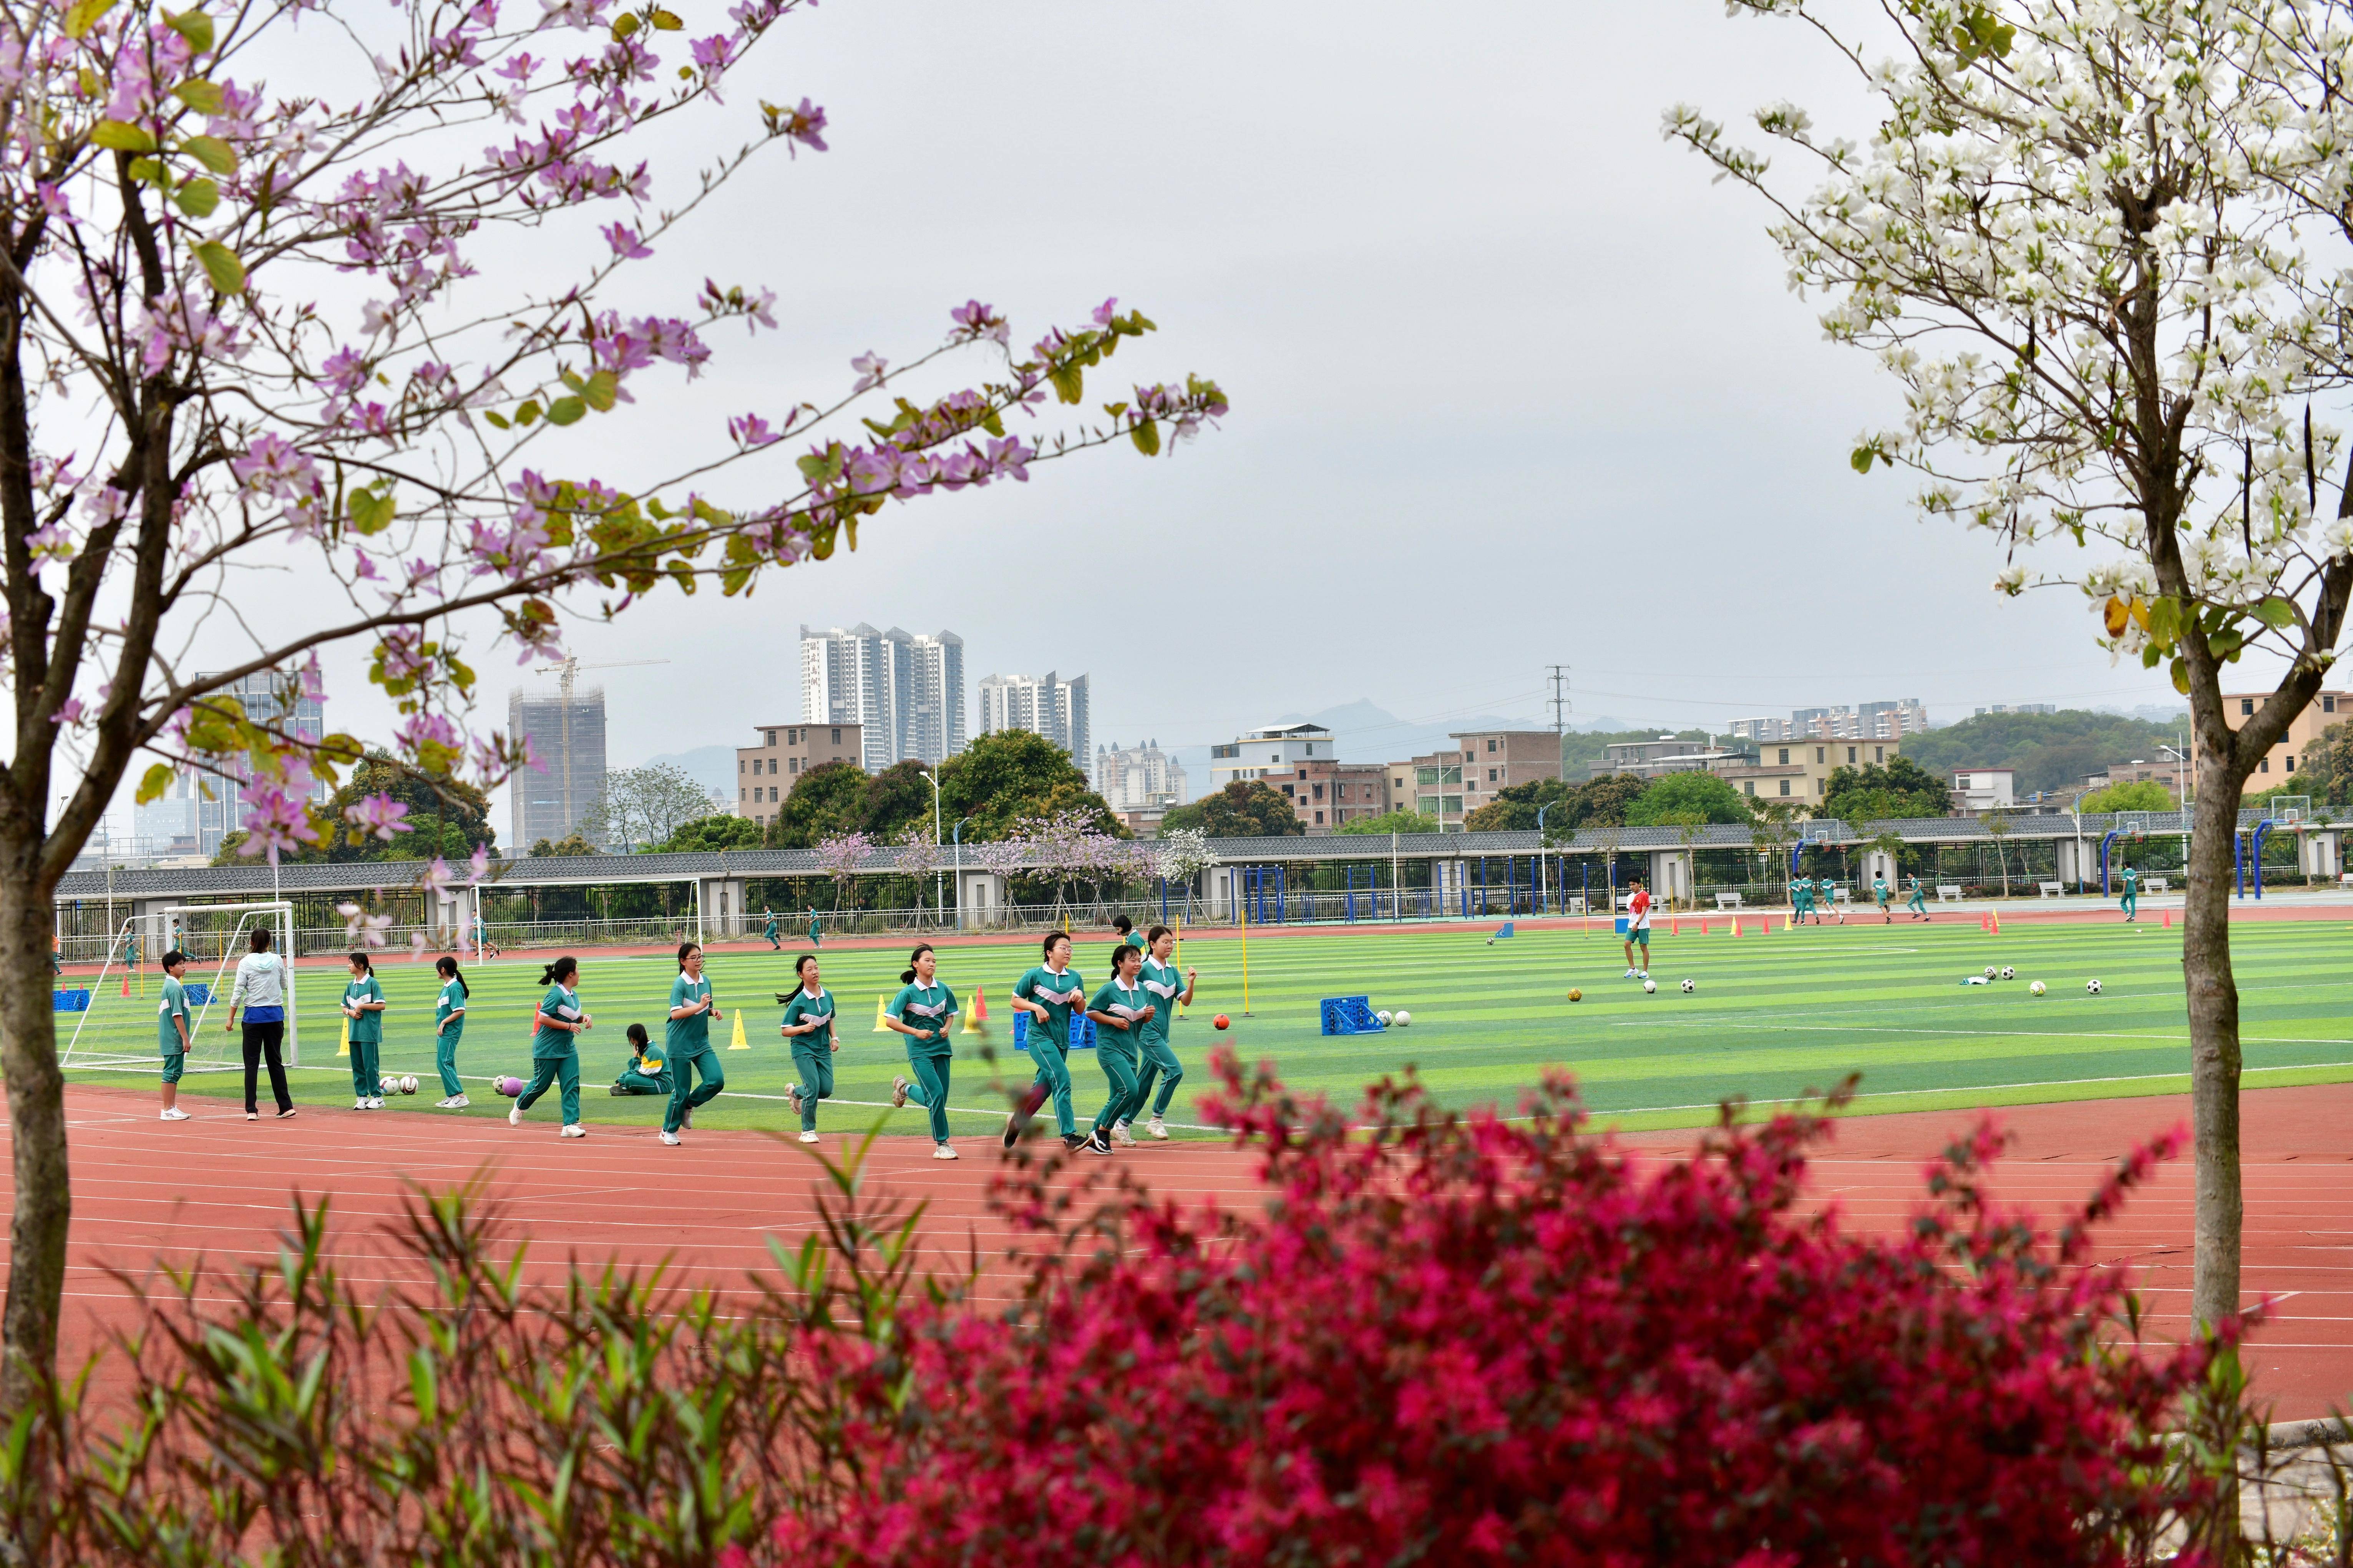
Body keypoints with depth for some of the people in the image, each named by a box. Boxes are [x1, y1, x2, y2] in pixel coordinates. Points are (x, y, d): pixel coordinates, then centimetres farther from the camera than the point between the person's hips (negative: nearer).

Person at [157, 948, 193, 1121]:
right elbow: (177, 1015, -20)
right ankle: (168, 1110, -2)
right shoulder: (174, 987, -16)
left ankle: (172, 1108, 19)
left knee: (174, 1074, 14)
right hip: (174, 1039, -10)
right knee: (171, 1073, -6)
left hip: (171, 1039, 10)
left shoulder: (170, 985, 15)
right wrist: (185, 1038, -19)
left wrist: (183, 1038, 21)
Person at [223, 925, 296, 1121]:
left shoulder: (246, 962, -6)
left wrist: (231, 1019, -1)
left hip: (254, 1016, -3)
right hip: (276, 1015, 3)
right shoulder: (278, 960, 1)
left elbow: (238, 992, -7)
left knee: (252, 1063, 2)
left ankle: (251, 1110, -1)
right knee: (276, 1061, 11)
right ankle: (286, 1106, 8)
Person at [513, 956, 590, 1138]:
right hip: (547, 1049, -8)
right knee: (541, 1084, 6)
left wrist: (584, 1018, 2)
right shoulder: (556, 995, -19)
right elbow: (542, 1018, -24)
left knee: (571, 1084, -4)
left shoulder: (574, 995, 8)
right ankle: (520, 1106, 35)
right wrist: (569, 1026, -22)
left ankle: (570, 1125, -5)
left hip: (568, 1049, 8)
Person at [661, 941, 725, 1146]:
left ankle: (689, 1106, 16)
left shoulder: (706, 982, 7)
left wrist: (714, 1011, 1)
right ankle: (669, 1131, 20)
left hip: (702, 1043, 6)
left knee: (717, 1080, -10)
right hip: (680, 1045, -6)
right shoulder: (680, 984, -13)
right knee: (681, 1090, 0)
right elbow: (675, 1014, -25)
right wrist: (700, 1006, -31)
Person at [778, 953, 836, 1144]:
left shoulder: (828, 996, 1)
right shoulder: (799, 1002, -14)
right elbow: (785, 1031, -10)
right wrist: (804, 1028, -26)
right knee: (813, 1087, -16)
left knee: (827, 1090, -1)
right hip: (804, 1049, -5)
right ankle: (808, 1131, 1)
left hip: (824, 1049, 5)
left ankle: (796, 1092, 31)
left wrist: (834, 1038, 5)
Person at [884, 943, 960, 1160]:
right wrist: (917, 1032, -19)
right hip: (920, 1051, -5)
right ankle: (942, 1145, -4)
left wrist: (946, 1029, -2)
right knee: (937, 1095, -16)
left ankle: (905, 1089, 37)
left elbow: (951, 1014, 19)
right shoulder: (909, 992, -10)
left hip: (942, 1048, 5)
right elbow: (890, 1020, -11)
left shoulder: (943, 990, 3)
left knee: (940, 1099, 8)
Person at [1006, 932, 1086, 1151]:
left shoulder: (1074, 977, 9)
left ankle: (1016, 1122, 36)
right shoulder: (1035, 976, -5)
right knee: (1062, 1080, -19)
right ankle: (1069, 1135, -20)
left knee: (1043, 1087, 14)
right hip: (1040, 1037, -6)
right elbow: (1015, 1000, 1)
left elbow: (1080, 1010, 14)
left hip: (1062, 1040, 6)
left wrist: (1079, 997, -8)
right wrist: (1036, 1007, -15)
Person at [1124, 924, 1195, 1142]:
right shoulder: (1144, 969, -9)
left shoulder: (1173, 971, 11)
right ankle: (1156, 1120, -8)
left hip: (1162, 1034, 7)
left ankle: (1123, 1125, 19)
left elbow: (1185, 1002, 5)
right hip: (1148, 1031, -7)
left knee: (1144, 1084, 10)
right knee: (1174, 1070, -18)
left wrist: (1190, 983, -10)